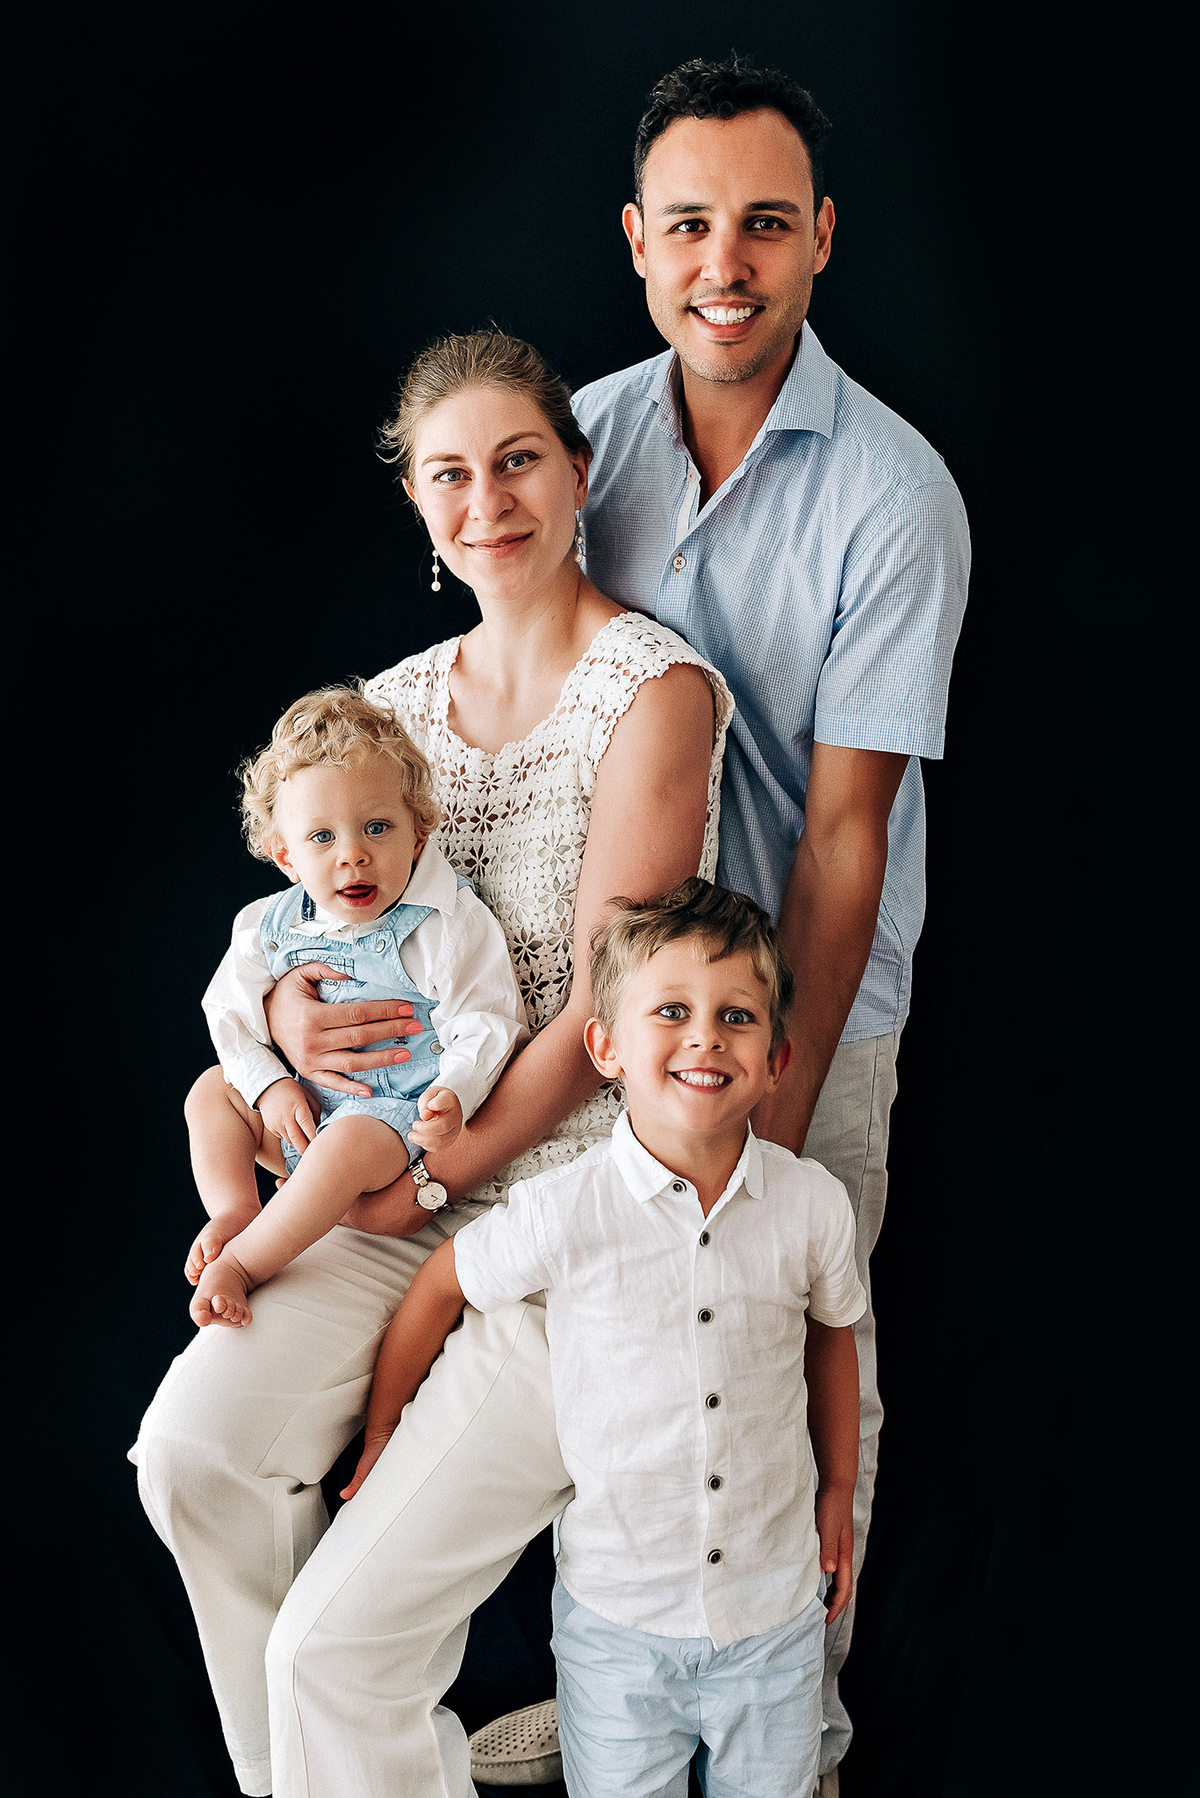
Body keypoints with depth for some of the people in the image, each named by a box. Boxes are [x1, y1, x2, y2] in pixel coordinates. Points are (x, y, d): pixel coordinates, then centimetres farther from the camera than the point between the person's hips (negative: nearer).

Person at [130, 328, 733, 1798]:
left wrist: (431, 1182, -9)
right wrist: (289, 1005, -5)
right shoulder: (400, 700, 9)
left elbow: (605, 1012, -14)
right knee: (197, 1447, -14)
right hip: (416, 1170, 6)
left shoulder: (655, 687, -11)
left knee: (339, 1646, -14)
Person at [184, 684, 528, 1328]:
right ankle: (234, 1211, -7)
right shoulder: (270, 927, -1)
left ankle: (242, 1261, -21)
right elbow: (232, 1013, 7)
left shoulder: (449, 923, -16)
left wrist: (454, 1093, -35)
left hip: (403, 1109, -7)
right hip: (307, 1106, 7)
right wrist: (268, 1085, -8)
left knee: (349, 1142, -34)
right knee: (210, 1091, 5)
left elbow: (486, 1025, -17)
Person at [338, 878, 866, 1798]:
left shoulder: (813, 1204, -12)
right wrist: (381, 1441, 10)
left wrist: (838, 1492, 16)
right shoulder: (565, 1214, -19)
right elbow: (440, 1286, 0)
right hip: (617, 1618, -1)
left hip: (777, 1614, 2)